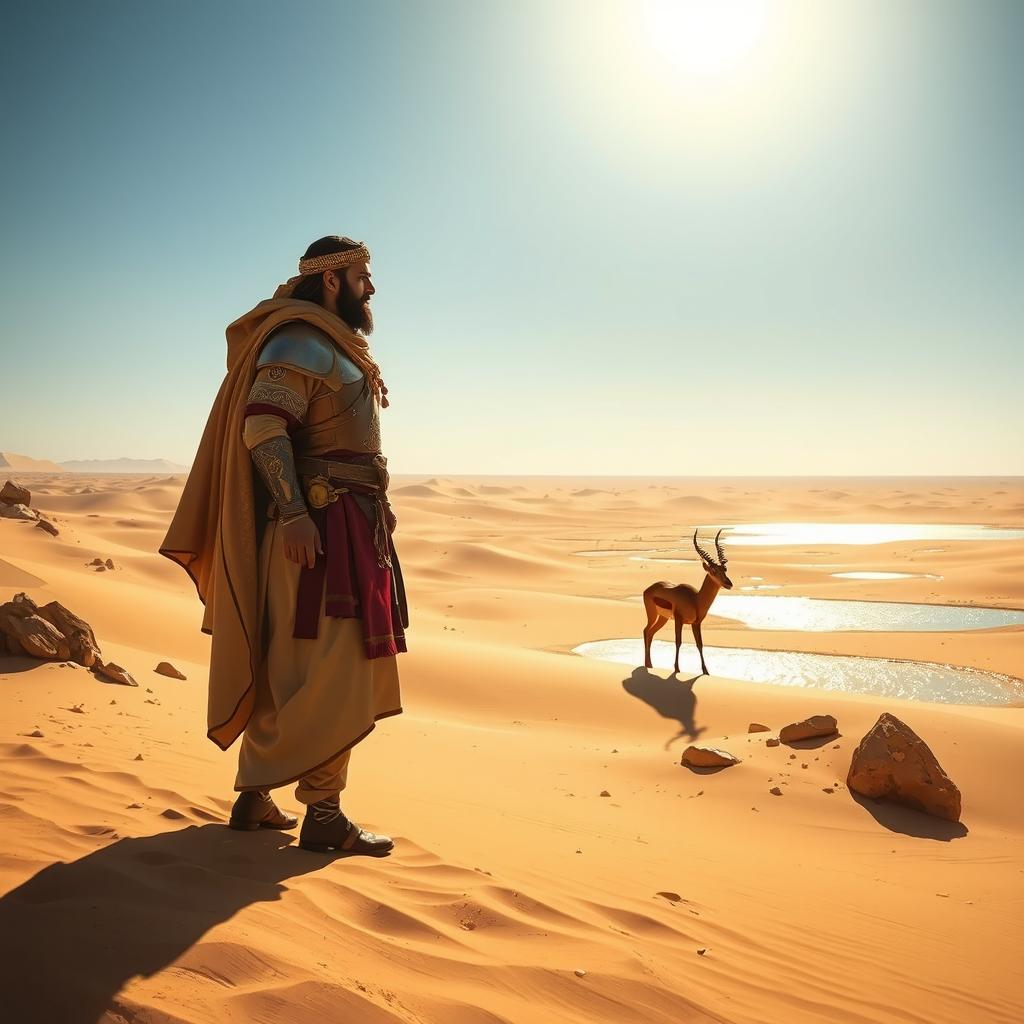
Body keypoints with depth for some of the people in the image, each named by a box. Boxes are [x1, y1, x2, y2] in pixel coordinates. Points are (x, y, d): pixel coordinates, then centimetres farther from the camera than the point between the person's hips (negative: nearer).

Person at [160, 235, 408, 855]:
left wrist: (375, 503, 19)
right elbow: (263, 427, -22)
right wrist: (294, 512, -29)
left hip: (349, 528, 10)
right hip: (320, 529, -10)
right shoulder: (300, 343, -9)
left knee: (289, 668, 13)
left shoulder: (335, 346, 22)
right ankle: (323, 815, 2)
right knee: (331, 671, -7)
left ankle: (255, 797, 24)